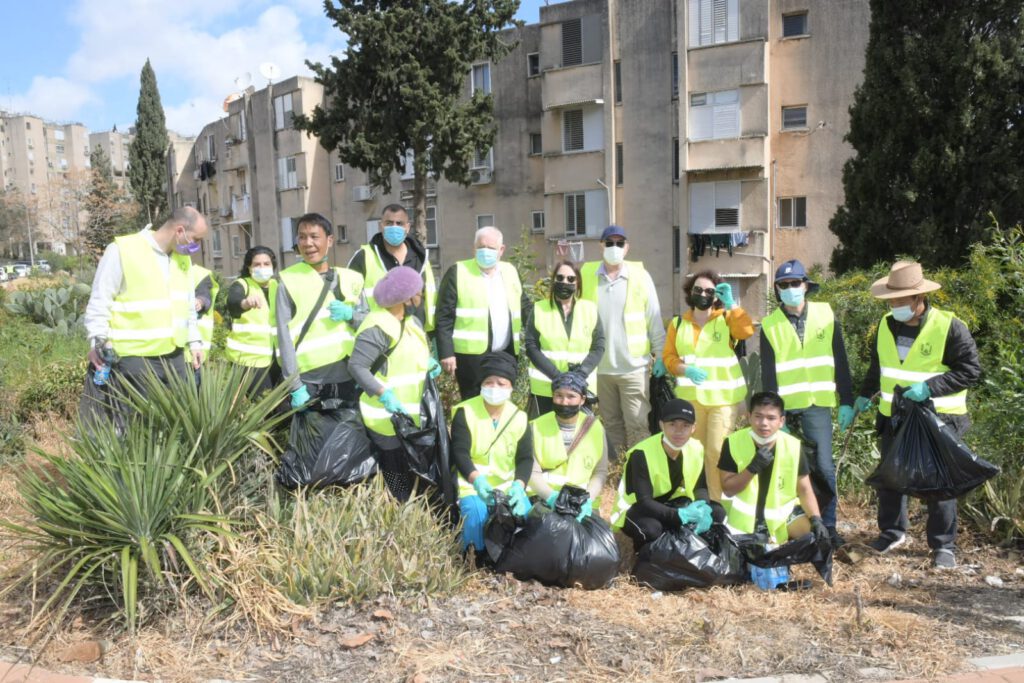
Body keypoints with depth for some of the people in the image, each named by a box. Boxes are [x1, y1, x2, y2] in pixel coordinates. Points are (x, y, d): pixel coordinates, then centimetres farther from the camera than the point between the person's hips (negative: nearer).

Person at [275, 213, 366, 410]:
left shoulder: (350, 278, 8)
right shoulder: (289, 282, -2)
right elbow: (284, 335, -6)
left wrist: (350, 315, -10)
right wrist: (295, 385, -12)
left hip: (348, 377, 3)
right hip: (309, 382, -3)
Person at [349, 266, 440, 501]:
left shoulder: (412, 321, 10)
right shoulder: (378, 328, -22)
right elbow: (356, 366, -25)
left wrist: (428, 361, 4)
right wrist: (383, 394, -34)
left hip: (412, 415, 10)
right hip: (389, 418, -10)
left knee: (413, 472, 17)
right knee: (399, 480, -3)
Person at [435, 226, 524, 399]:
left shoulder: (510, 272, 13)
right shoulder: (458, 272, -3)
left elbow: (524, 309, 18)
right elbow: (444, 317, -6)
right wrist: (446, 353, -13)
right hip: (472, 356, -5)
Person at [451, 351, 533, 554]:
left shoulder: (519, 417, 2)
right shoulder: (465, 412, -8)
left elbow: (525, 458, -2)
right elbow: (460, 452, -17)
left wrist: (519, 486, -23)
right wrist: (476, 479, -37)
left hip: (509, 487, 3)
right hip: (472, 486, -3)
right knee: (477, 519, -31)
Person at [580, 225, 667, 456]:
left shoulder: (640, 275, -3)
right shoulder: (587, 274, 1)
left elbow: (654, 318, -1)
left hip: (634, 366, -2)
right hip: (601, 367, 3)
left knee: (638, 425, -1)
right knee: (611, 423, 15)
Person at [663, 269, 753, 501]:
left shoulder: (726, 319, 2)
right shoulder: (678, 323, 8)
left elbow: (747, 331, -18)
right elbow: (669, 357, 4)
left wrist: (731, 304, -21)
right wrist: (686, 369, -13)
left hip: (723, 396, -3)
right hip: (689, 397, 3)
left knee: (717, 451, -6)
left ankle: (718, 503, 7)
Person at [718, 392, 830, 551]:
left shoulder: (793, 446, -9)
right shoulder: (734, 443, -14)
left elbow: (804, 490, 0)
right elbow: (728, 489, -12)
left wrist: (816, 519, -17)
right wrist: (752, 468, -27)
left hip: (781, 514, 2)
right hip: (743, 516, -2)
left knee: (817, 535, -19)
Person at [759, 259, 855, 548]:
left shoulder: (826, 315, 4)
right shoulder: (770, 325, 2)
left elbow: (840, 362, 5)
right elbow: (768, 373, 1)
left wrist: (846, 402, 1)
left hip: (817, 404, 0)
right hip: (784, 406, 0)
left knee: (823, 466, -2)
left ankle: (828, 525, 11)